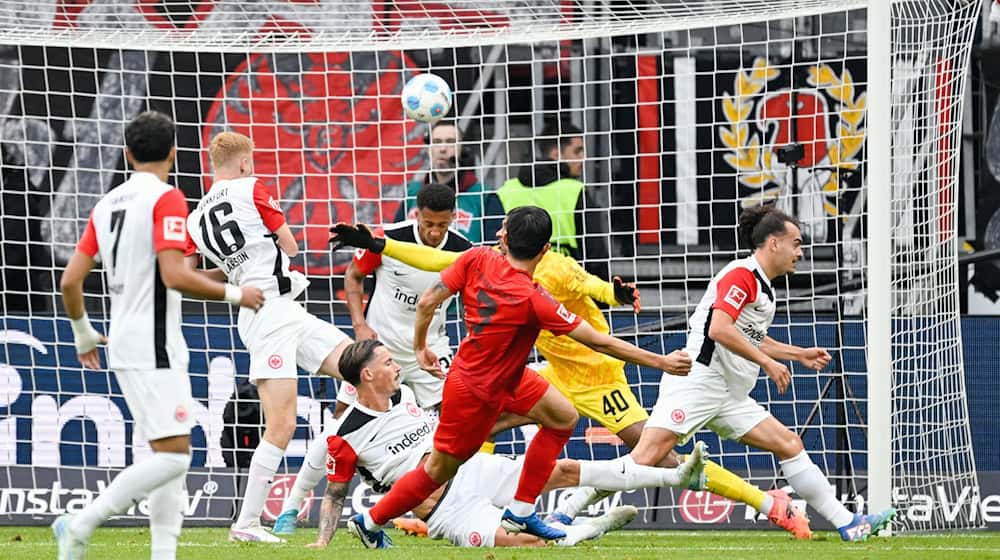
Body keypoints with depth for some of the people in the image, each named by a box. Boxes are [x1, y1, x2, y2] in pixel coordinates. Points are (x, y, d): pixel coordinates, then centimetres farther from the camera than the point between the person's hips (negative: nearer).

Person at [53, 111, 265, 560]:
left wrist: (84, 334, 26)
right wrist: (233, 294, -8)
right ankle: (81, 524, -16)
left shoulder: (107, 204, 12)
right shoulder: (166, 199, -10)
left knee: (173, 456, 11)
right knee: (173, 455, -11)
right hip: (153, 349, -9)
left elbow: (71, 280, 11)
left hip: (125, 344, 9)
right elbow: (174, 275, -21)